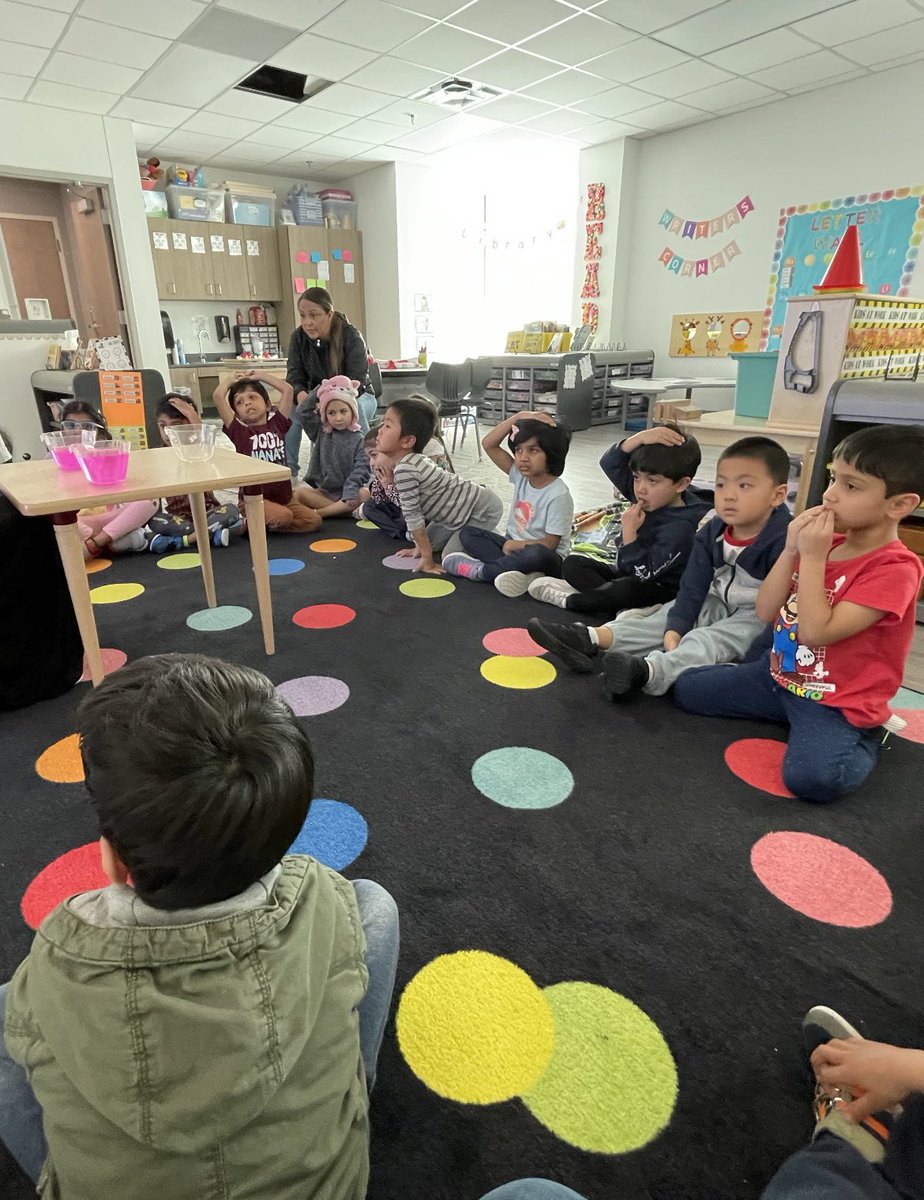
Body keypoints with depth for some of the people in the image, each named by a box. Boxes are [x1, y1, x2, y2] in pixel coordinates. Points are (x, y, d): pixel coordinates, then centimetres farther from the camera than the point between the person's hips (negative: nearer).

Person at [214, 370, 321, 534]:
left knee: (314, 521, -11)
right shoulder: (238, 430, -1)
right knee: (283, 516, -29)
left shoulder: (277, 424, 8)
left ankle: (270, 523, 5)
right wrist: (233, 380, 11)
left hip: (284, 496, 5)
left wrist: (260, 375, 16)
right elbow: (217, 395, -8)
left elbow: (287, 390, 6)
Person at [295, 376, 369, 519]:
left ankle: (316, 512, -30)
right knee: (299, 493, -23)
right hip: (324, 491, 3)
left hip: (348, 491, -3)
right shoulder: (321, 434, 8)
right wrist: (318, 390, 5)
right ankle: (343, 510, -26)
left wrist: (350, 493, -28)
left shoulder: (359, 440, -3)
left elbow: (360, 470, -13)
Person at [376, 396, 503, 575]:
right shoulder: (414, 460, 2)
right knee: (429, 543, 16)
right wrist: (421, 547, 10)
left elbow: (412, 515, -21)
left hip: (483, 509, -9)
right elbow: (418, 508, 8)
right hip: (467, 504, 9)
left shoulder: (404, 470, -27)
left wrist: (426, 558, -15)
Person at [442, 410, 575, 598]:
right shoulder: (521, 476, -2)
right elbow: (489, 444, -7)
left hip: (544, 557, -7)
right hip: (513, 546, 7)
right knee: (467, 533, -6)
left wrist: (513, 544, -10)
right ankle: (520, 573, -26)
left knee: (538, 555, -42)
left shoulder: (558, 495, -20)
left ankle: (479, 570, -23)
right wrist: (519, 417, -15)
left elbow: (550, 544, -20)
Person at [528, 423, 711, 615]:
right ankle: (623, 607, -21)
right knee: (572, 563, -3)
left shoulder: (680, 528, -27)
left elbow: (642, 574, -26)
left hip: (662, 591, -8)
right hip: (628, 574, 8)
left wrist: (629, 531, -27)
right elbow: (610, 463, -10)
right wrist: (640, 438, -24)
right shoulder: (646, 494, -6)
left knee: (627, 590, -39)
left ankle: (570, 600, -15)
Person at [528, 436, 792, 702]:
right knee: (667, 615, -12)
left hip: (759, 616, -6)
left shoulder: (783, 539, -24)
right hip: (718, 603, 7)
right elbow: (693, 585, -9)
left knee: (710, 638, -31)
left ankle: (648, 671, -59)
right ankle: (593, 639, -30)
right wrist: (674, 629, -19)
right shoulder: (712, 531, -6)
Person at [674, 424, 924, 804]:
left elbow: (816, 631, -28)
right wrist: (792, 550, -12)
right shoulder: (825, 541, 2)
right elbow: (766, 612, -2)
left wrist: (812, 557, -24)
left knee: (812, 779, -31)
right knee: (687, 690, 3)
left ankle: (864, 735, 3)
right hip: (778, 676, 7)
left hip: (836, 701, -7)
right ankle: (790, 714, 11)